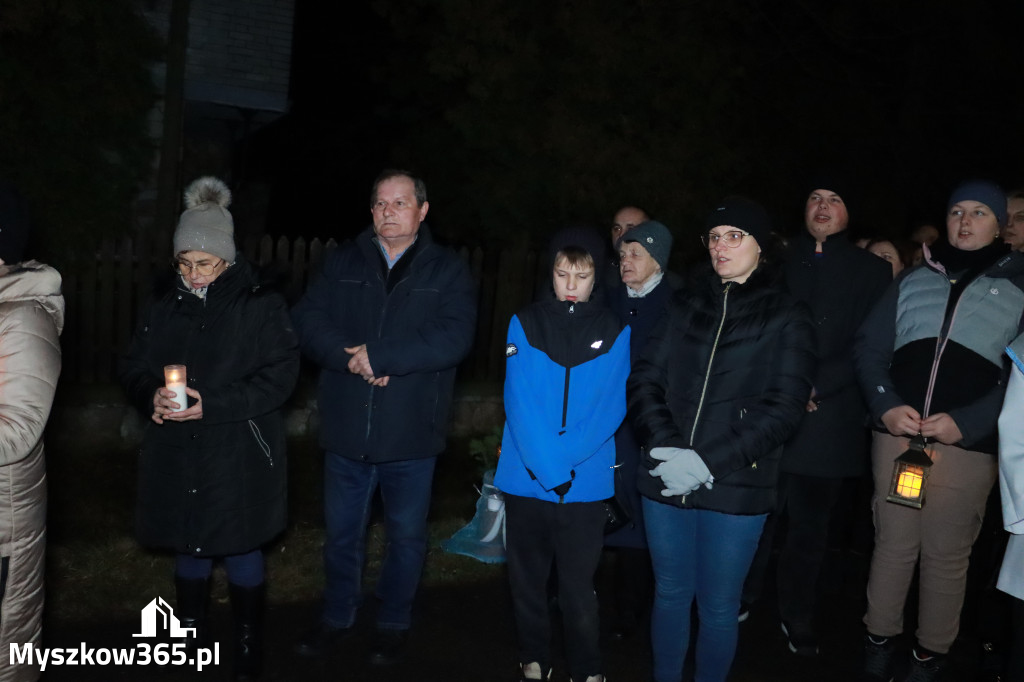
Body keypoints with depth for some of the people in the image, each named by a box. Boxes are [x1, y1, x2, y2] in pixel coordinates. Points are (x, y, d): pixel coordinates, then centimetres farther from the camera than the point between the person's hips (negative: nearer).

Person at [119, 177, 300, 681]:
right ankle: (190, 635, 36)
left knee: (240, 547, 8)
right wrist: (151, 395, -15)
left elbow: (280, 375, -13)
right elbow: (132, 368, 9)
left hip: (240, 456, -4)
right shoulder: (164, 303, 4)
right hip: (175, 455, 4)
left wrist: (212, 405, -21)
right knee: (187, 545, 16)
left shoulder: (260, 304, -9)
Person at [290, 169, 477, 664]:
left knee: (406, 535, 14)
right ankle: (337, 616, 39)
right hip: (347, 431, 2)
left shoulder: (447, 271, -3)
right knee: (342, 531, 18)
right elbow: (308, 318, -4)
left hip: (411, 436, -2)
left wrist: (378, 355, -22)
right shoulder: (343, 262, 5)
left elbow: (453, 338, -17)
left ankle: (394, 623, 35)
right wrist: (350, 356, -22)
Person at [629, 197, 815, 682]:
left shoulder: (786, 317, 1)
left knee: (718, 607, 7)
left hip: (736, 489, -3)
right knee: (670, 594, 15)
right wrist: (666, 448, -14)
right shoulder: (685, 307, 11)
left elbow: (783, 406, -8)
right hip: (666, 481, 3)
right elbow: (643, 380, 3)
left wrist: (708, 461, -16)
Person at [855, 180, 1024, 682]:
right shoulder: (914, 279, 12)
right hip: (896, 434, 2)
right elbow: (869, 347, 8)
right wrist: (886, 406, -9)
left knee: (946, 554, 6)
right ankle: (879, 639, 24)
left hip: (968, 445, -2)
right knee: (893, 544, 10)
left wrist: (967, 424, -14)